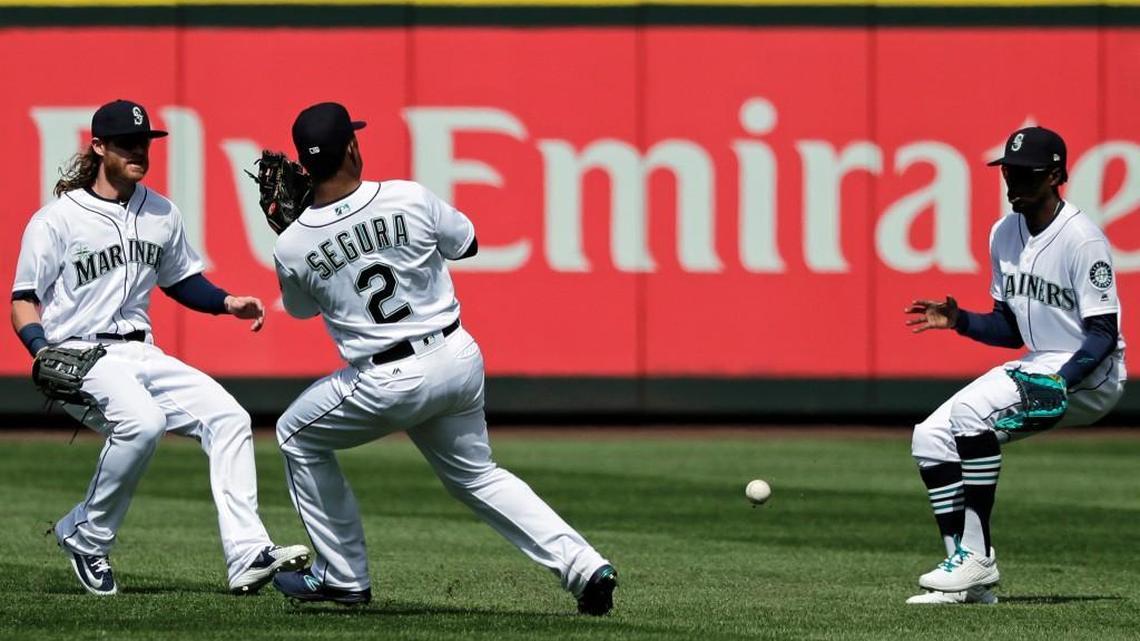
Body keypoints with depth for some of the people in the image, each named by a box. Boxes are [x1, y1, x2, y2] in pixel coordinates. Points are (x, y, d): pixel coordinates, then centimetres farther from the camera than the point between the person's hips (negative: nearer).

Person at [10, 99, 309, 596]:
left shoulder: (161, 215, 12)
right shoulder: (57, 219, -5)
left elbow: (181, 280, 26)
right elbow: (23, 299, -4)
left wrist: (228, 303, 8)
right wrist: (40, 346, -22)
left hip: (141, 354, 7)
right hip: (79, 358, -7)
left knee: (227, 417, -10)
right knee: (141, 421, -34)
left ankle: (247, 556, -17)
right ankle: (86, 538, -14)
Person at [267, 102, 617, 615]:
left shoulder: (291, 249, -10)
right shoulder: (409, 199, -10)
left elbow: (302, 308, 13)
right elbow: (466, 244, 9)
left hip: (390, 383, -3)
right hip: (460, 360, 3)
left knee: (298, 436, 23)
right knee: (475, 475, 22)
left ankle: (342, 576, 23)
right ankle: (583, 566, 7)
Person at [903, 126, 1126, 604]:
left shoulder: (1082, 240, -18)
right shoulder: (1004, 234, 7)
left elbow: (1103, 333, -20)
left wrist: (1061, 385, -33)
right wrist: (959, 321, -4)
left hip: (1089, 374, -9)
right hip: (1037, 366, 9)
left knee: (972, 410, -29)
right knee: (930, 438, -1)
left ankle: (978, 557, -23)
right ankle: (968, 577, 0)